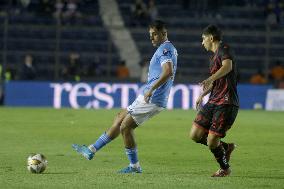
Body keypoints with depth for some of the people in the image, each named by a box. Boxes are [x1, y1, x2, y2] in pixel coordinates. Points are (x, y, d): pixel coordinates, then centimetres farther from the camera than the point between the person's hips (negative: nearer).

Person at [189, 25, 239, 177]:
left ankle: (225, 168, 15)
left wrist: (210, 79, -41)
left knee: (211, 141, -10)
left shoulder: (224, 49, -7)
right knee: (195, 135, 0)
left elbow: (228, 66, -29)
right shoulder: (214, 56, 22)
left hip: (226, 103, -9)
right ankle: (225, 147, 19)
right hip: (213, 102, 9)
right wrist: (203, 95, 42)